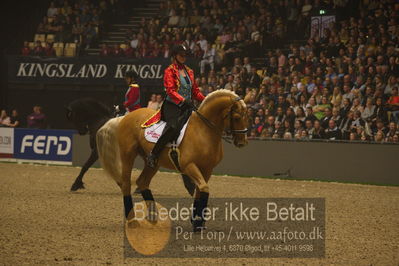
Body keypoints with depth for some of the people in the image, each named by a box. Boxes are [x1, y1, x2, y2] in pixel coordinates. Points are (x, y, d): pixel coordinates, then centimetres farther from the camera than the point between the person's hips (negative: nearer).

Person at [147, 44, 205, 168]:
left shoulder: (189, 72, 21)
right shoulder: (170, 71, 1)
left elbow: (195, 91, 21)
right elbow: (170, 90, -12)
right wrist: (183, 100, -26)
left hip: (187, 107, 7)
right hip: (173, 106, -7)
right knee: (173, 127, -31)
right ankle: (153, 154, -24)